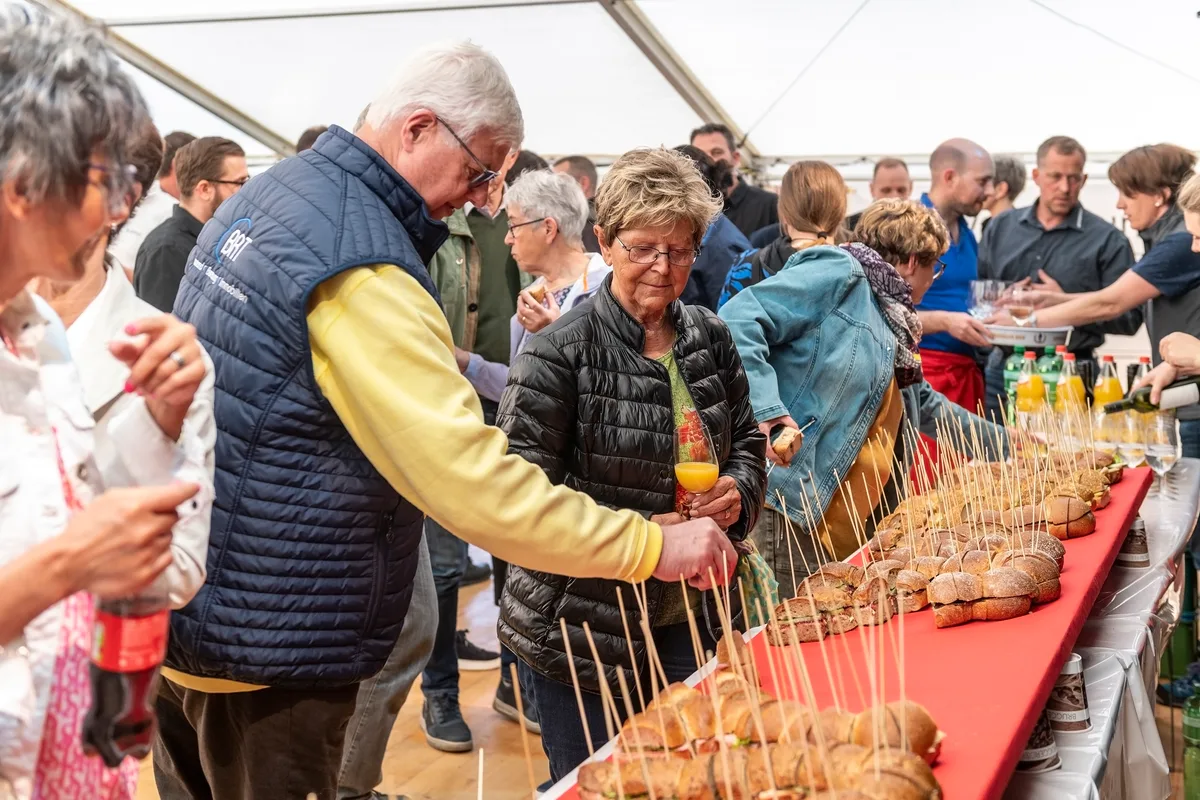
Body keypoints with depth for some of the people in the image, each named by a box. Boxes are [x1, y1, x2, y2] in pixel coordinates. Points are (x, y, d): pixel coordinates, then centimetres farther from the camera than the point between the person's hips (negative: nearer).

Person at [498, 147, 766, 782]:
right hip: (582, 630, -5)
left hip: (685, 620, 6)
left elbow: (746, 442, 15)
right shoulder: (559, 353, -15)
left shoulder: (708, 338, 4)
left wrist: (738, 492, -8)